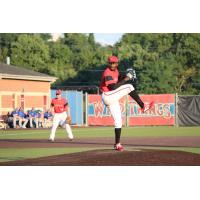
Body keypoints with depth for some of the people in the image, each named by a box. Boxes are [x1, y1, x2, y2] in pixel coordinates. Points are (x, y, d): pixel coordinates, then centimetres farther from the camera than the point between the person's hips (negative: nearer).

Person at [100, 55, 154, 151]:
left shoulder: (115, 71, 11)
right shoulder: (107, 73, -17)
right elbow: (113, 87, -27)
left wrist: (125, 77, -1)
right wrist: (125, 79, -24)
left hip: (113, 98, 9)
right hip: (107, 96, -9)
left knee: (118, 121, 9)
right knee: (129, 87, -19)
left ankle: (117, 144, 14)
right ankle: (143, 106, -16)